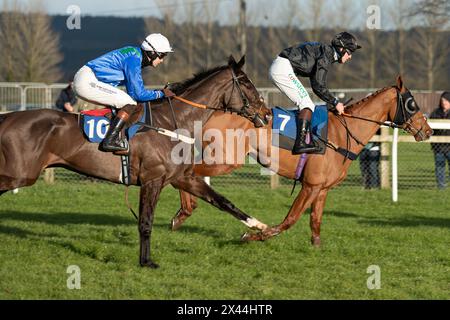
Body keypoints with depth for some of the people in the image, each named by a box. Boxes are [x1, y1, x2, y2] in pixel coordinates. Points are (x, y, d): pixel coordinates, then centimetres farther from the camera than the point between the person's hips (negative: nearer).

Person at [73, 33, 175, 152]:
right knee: (130, 104, -13)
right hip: (88, 82, -10)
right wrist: (161, 93, -3)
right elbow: (139, 94, -15)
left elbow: (133, 92, 21)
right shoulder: (133, 60, -15)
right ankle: (109, 141, -18)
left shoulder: (135, 55, 15)